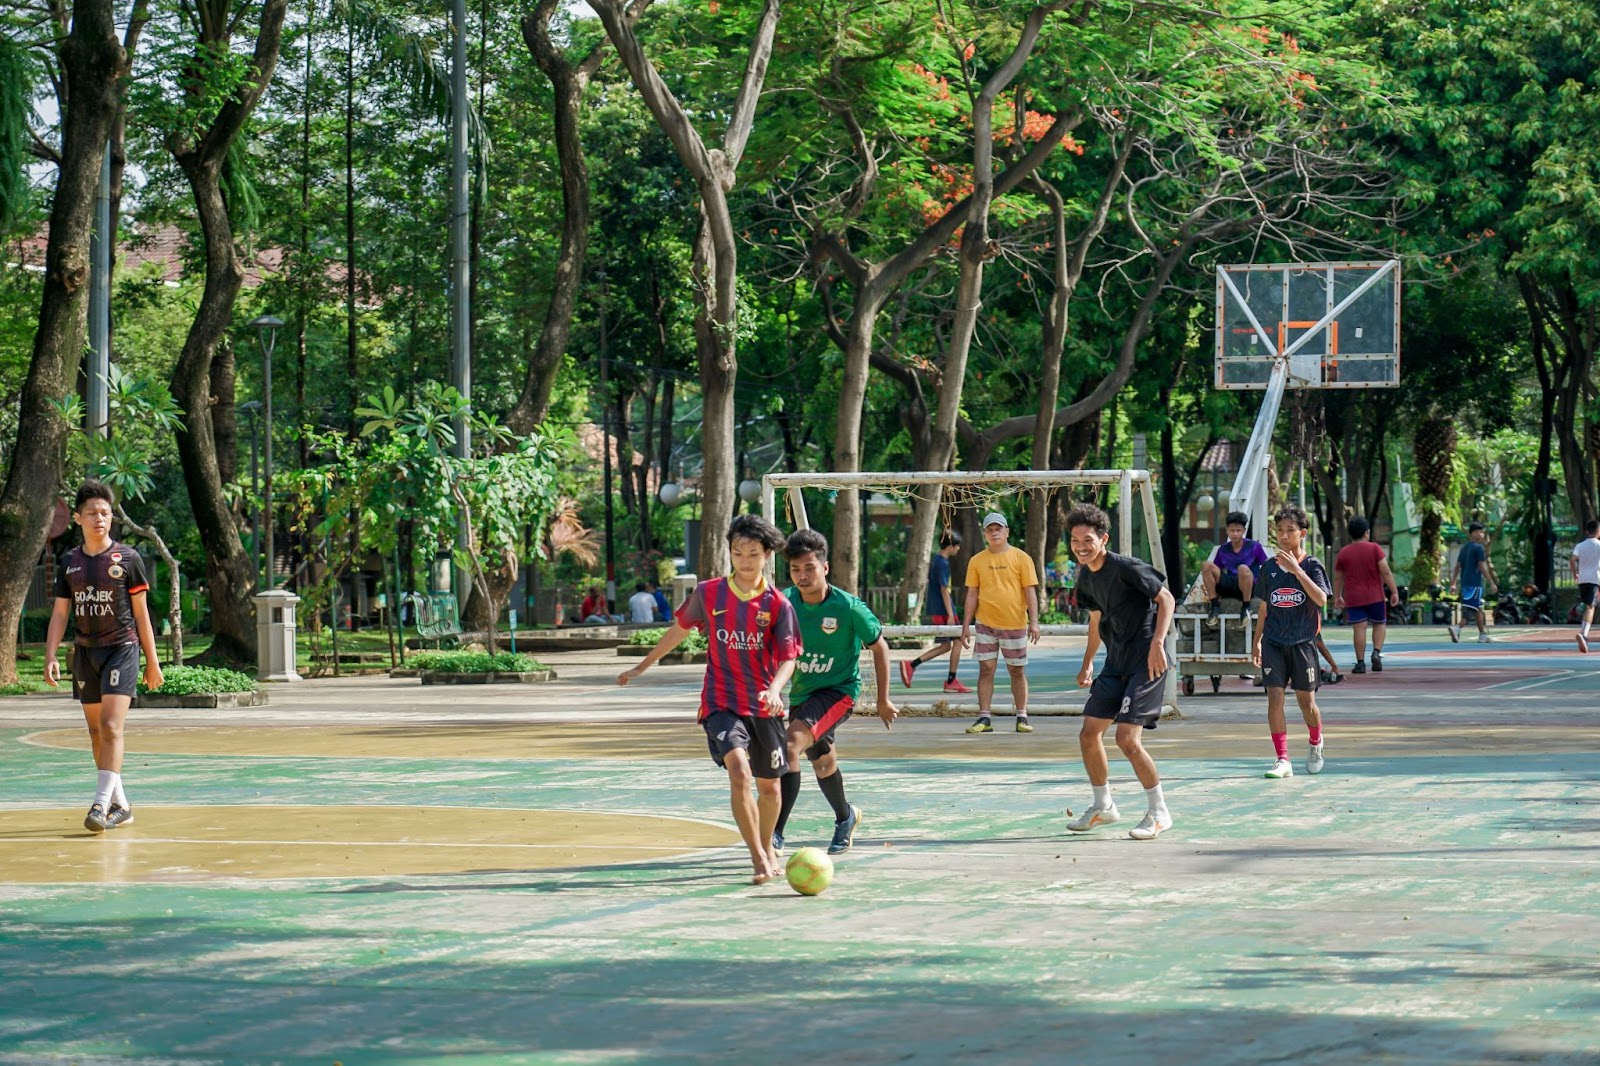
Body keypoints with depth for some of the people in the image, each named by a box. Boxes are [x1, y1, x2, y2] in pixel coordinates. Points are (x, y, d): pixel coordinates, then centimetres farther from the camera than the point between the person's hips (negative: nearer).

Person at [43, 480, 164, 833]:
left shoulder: (127, 559, -2)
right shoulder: (69, 562, 7)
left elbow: (141, 611, 2)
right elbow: (60, 613, 9)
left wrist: (152, 661, 2)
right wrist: (50, 658, -3)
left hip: (121, 648, -5)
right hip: (85, 652, 5)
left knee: (111, 727, -16)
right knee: (96, 732, 8)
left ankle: (101, 803, -21)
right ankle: (120, 804, 19)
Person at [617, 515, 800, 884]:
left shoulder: (778, 605, -5)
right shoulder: (708, 593, -1)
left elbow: (787, 658, -7)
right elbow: (680, 628, 15)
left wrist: (775, 690, -28)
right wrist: (643, 666, 22)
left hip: (764, 706, 1)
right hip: (720, 704, -1)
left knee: (769, 785, 12)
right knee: (739, 771, -24)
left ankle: (767, 849, 38)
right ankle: (758, 858, -20)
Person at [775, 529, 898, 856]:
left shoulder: (848, 608, -20)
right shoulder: (785, 603, -10)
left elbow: (879, 647, -5)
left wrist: (883, 700, 0)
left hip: (838, 690, -6)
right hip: (801, 693, 6)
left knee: (793, 741, -29)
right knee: (821, 762, 25)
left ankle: (776, 834, -31)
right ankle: (845, 817, 56)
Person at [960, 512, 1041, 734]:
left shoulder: (1021, 558, -1)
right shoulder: (977, 561, 5)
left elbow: (1030, 591, -2)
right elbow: (972, 594, 8)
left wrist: (1034, 621, -11)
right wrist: (966, 626, 4)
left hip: (1015, 624, -1)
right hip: (986, 624, 1)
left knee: (1017, 671, 6)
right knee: (986, 670, -1)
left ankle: (1022, 718, 13)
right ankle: (983, 719, 1)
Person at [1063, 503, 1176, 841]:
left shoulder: (1127, 568, -16)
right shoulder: (1086, 577, 9)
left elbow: (1167, 599, -14)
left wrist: (1157, 642, -24)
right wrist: (1087, 663, 28)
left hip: (1146, 661, -9)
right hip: (1116, 662, 9)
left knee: (1127, 739, -16)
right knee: (1089, 734, 7)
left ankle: (1159, 813, -2)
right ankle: (1103, 807, 26)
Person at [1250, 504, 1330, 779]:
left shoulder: (1311, 565, -3)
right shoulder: (1269, 567, 7)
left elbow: (1321, 598, -20)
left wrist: (1296, 570, -27)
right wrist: (1257, 642, 15)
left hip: (1302, 643, -2)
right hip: (1273, 643, 2)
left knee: (1306, 700, 6)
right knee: (1274, 698, -9)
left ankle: (1316, 746, 35)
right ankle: (1283, 760, -7)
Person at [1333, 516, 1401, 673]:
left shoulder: (1343, 553, 4)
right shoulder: (1374, 549, -4)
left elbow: (1337, 578, 11)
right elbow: (1386, 572, -10)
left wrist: (1337, 597, 22)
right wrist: (1394, 592, -6)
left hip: (1353, 598, 1)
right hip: (1375, 595, -1)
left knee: (1359, 628, -2)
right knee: (1379, 624, 14)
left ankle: (1360, 663, -4)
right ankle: (1376, 652, -6)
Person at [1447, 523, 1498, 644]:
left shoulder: (1464, 547, 15)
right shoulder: (1479, 548, -9)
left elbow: (1457, 567, 13)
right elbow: (1482, 568, -14)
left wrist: (1453, 583, 13)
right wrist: (1492, 583, -11)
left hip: (1464, 582, 8)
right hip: (1475, 583, -8)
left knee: (1478, 609, 15)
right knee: (1475, 610, -10)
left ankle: (1483, 635, 20)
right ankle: (1457, 627, -28)